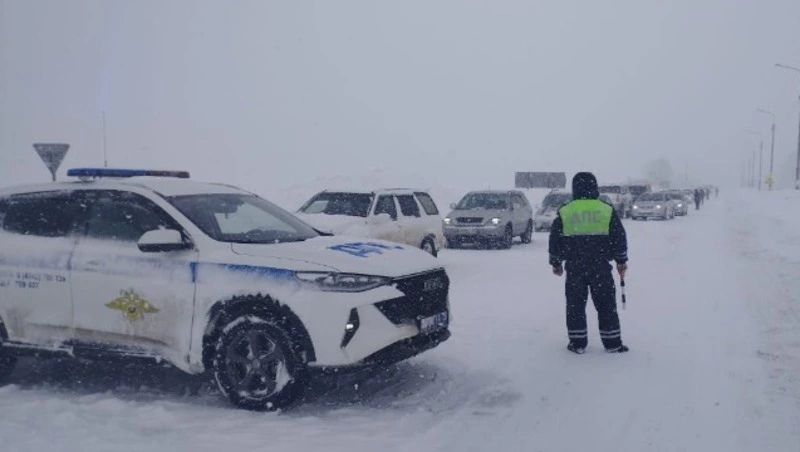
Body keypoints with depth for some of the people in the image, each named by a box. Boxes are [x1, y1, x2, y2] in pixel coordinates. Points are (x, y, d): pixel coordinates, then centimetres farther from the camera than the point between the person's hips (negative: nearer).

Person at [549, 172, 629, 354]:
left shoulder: (564, 212, 0)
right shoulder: (607, 210, 0)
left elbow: (555, 240, 4)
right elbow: (619, 238, 3)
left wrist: (556, 262, 16)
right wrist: (621, 261, 13)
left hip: (574, 267, 0)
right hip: (601, 267, 0)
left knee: (575, 305, 8)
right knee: (606, 305, 8)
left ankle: (577, 343, 10)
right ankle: (612, 343, 11)